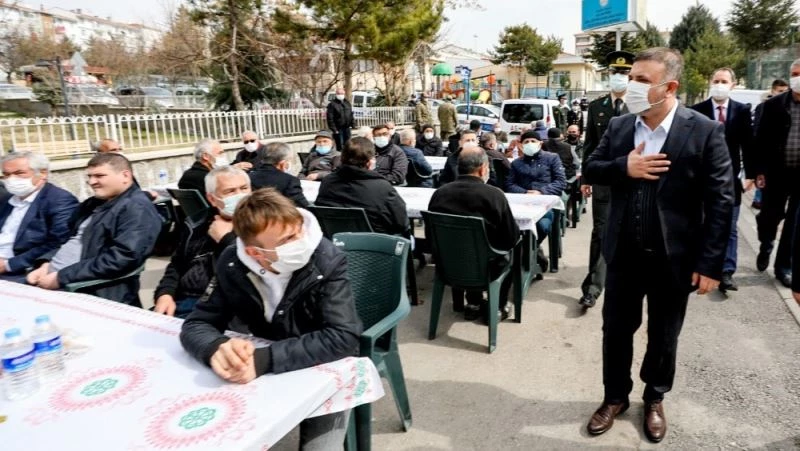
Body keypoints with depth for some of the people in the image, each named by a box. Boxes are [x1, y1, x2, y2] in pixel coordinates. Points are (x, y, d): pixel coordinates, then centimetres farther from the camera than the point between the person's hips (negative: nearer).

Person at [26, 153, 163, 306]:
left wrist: (62, 277, -19)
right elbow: (70, 239, 21)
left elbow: (120, 260, -22)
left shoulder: (137, 209, -12)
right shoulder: (93, 204, 18)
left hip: (95, 294, -8)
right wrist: (47, 264, 2)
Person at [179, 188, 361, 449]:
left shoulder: (327, 262, -25)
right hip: (266, 374, 3)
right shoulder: (232, 264, -13)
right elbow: (196, 324, -11)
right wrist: (217, 349, -36)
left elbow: (343, 337, -32)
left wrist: (264, 359, -41)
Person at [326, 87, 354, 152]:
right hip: (338, 129, -6)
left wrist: (353, 124, 7)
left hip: (347, 128, 6)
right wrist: (333, 129, -17)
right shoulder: (332, 104, -8)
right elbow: (330, 118, -12)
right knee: (340, 145, -2)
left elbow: (351, 114, 18)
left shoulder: (347, 103, 12)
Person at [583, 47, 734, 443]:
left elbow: (720, 201, -11)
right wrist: (623, 167, -16)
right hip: (624, 252, 3)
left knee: (663, 335, 16)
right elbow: (590, 170, 5)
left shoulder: (704, 131, -12)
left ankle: (654, 399, 40)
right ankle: (615, 396, 36)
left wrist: (710, 263, -13)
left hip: (674, 257, -3)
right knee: (616, 328, 14)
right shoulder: (619, 126, 0)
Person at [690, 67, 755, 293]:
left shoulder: (742, 110, 2)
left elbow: (747, 144, 3)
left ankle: (726, 272, 7)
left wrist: (750, 174, -1)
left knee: (729, 228, 3)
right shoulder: (696, 111, -3)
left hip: (730, 177, 1)